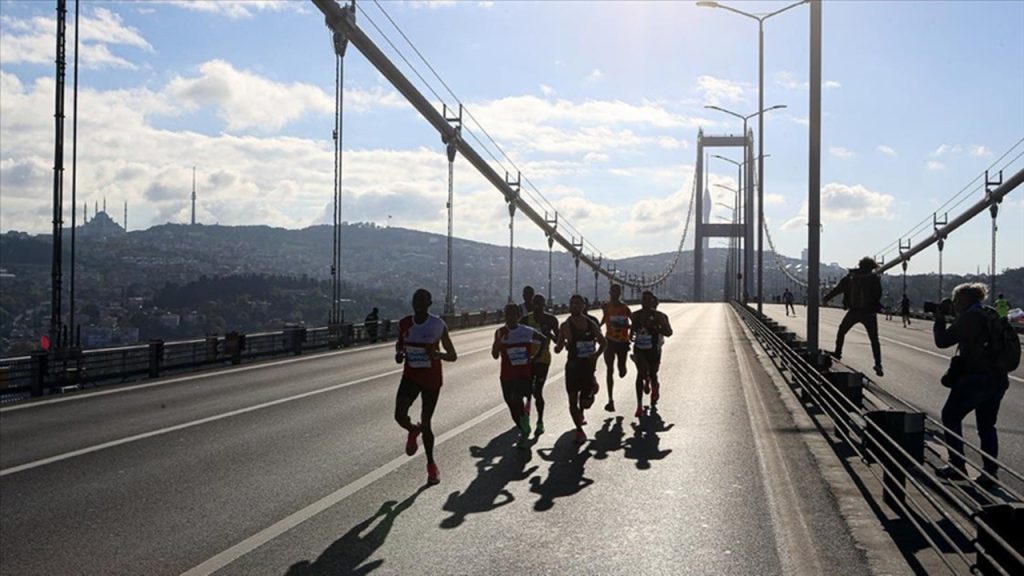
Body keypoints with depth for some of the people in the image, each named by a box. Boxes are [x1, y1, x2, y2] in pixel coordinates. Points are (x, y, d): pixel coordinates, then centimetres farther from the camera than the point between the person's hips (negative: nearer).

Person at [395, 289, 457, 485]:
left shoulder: (438, 325, -11)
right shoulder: (404, 324, -2)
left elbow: (452, 356, -7)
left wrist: (437, 354, -28)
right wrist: (399, 353, -5)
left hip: (432, 379, -2)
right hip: (410, 376, 2)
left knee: (426, 423, 2)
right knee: (400, 415, -18)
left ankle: (431, 465, 22)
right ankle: (413, 431, 20)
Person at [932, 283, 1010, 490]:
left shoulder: (970, 317, -12)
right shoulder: (992, 315, 14)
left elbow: (942, 340, -8)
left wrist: (939, 319, 6)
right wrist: (947, 318, 17)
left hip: (976, 378, -8)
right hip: (998, 378, 8)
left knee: (950, 417, 6)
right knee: (987, 426, 14)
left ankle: (957, 467, 5)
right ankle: (990, 474, 11)